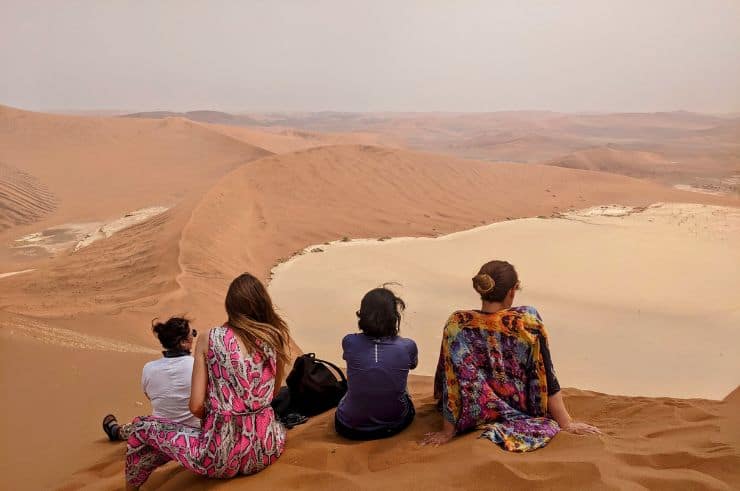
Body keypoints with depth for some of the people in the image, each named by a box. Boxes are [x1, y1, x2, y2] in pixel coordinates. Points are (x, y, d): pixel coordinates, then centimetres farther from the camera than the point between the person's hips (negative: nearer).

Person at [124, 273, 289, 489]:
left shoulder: (210, 340, -6)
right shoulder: (276, 338, 0)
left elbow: (196, 406, -4)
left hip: (222, 456, -3)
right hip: (266, 449, 3)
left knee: (143, 427, 20)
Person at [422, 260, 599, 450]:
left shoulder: (457, 324, -19)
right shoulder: (528, 320, -20)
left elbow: (452, 382, -15)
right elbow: (545, 377, -14)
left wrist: (448, 431, -6)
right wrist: (566, 423, -3)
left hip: (476, 416, 1)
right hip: (522, 411, -1)